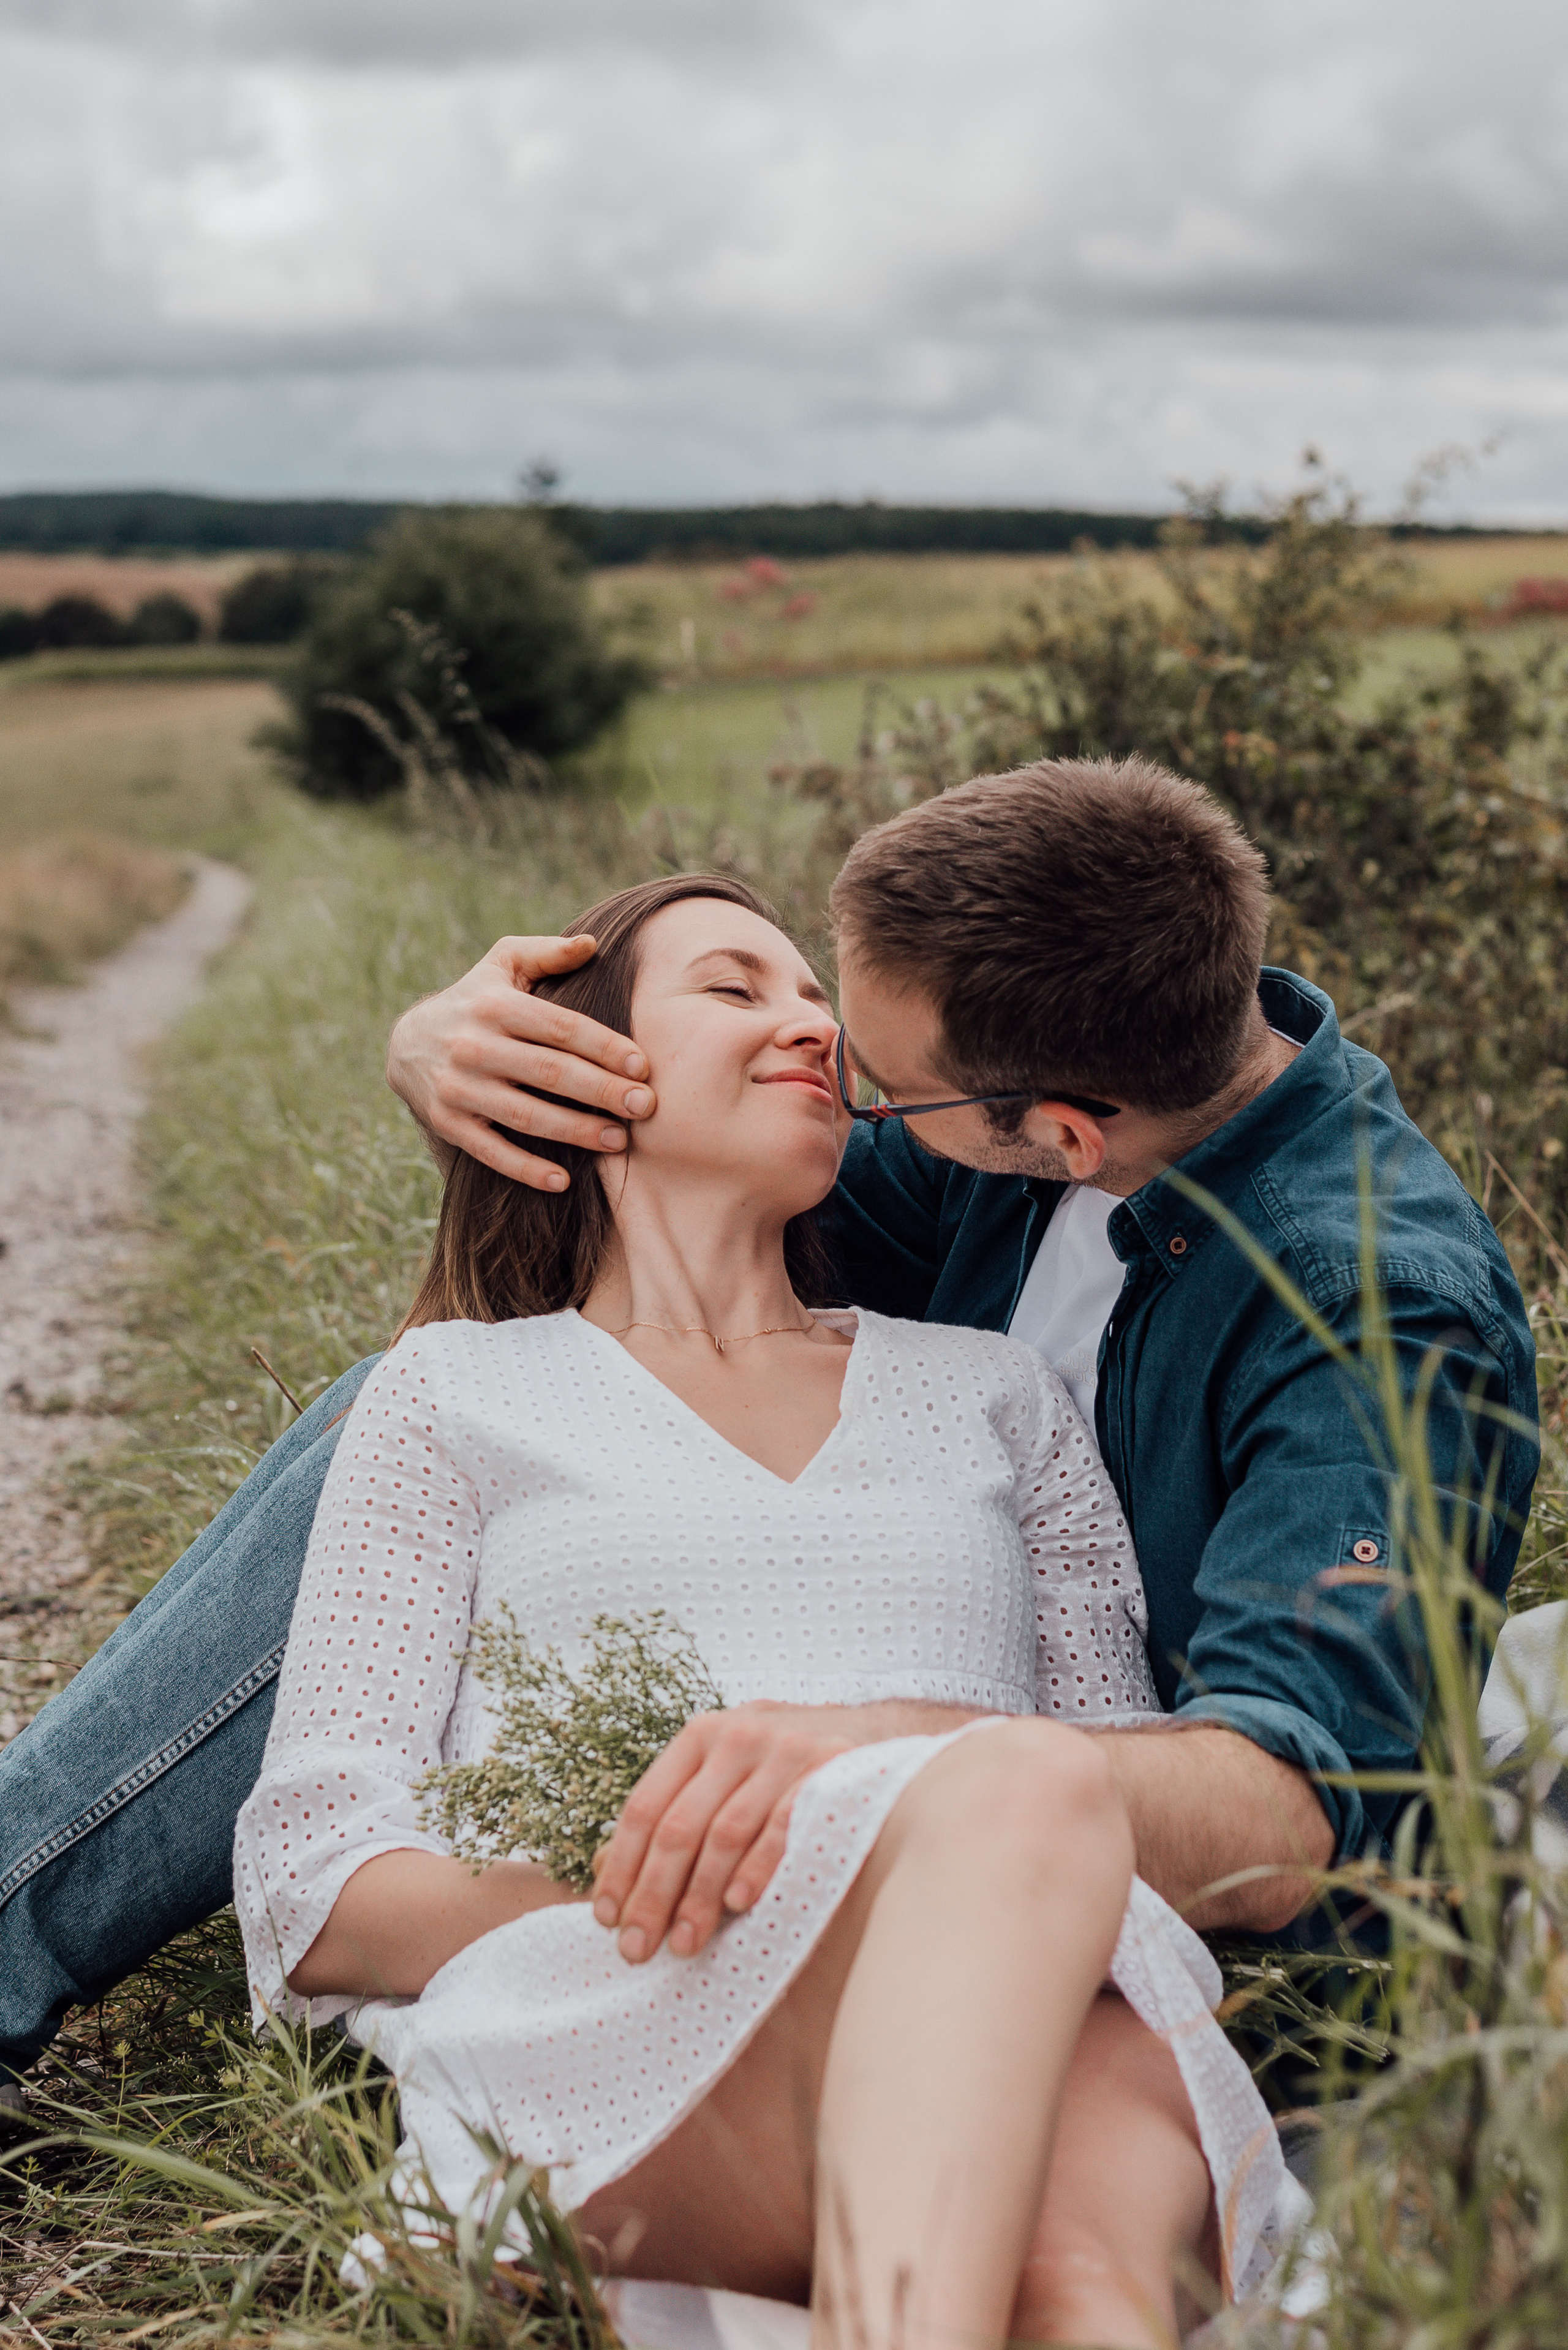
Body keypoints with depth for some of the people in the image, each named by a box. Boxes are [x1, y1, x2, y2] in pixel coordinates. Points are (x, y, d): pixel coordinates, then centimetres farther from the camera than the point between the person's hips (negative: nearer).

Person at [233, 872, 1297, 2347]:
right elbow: (313, 1891, 8)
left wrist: (833, 1752, -5)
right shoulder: (460, 1389, 19)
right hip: (605, 2041, -2)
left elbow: (1147, 1800, 19)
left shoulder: (988, 1391, 28)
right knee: (1028, 1786, -35)